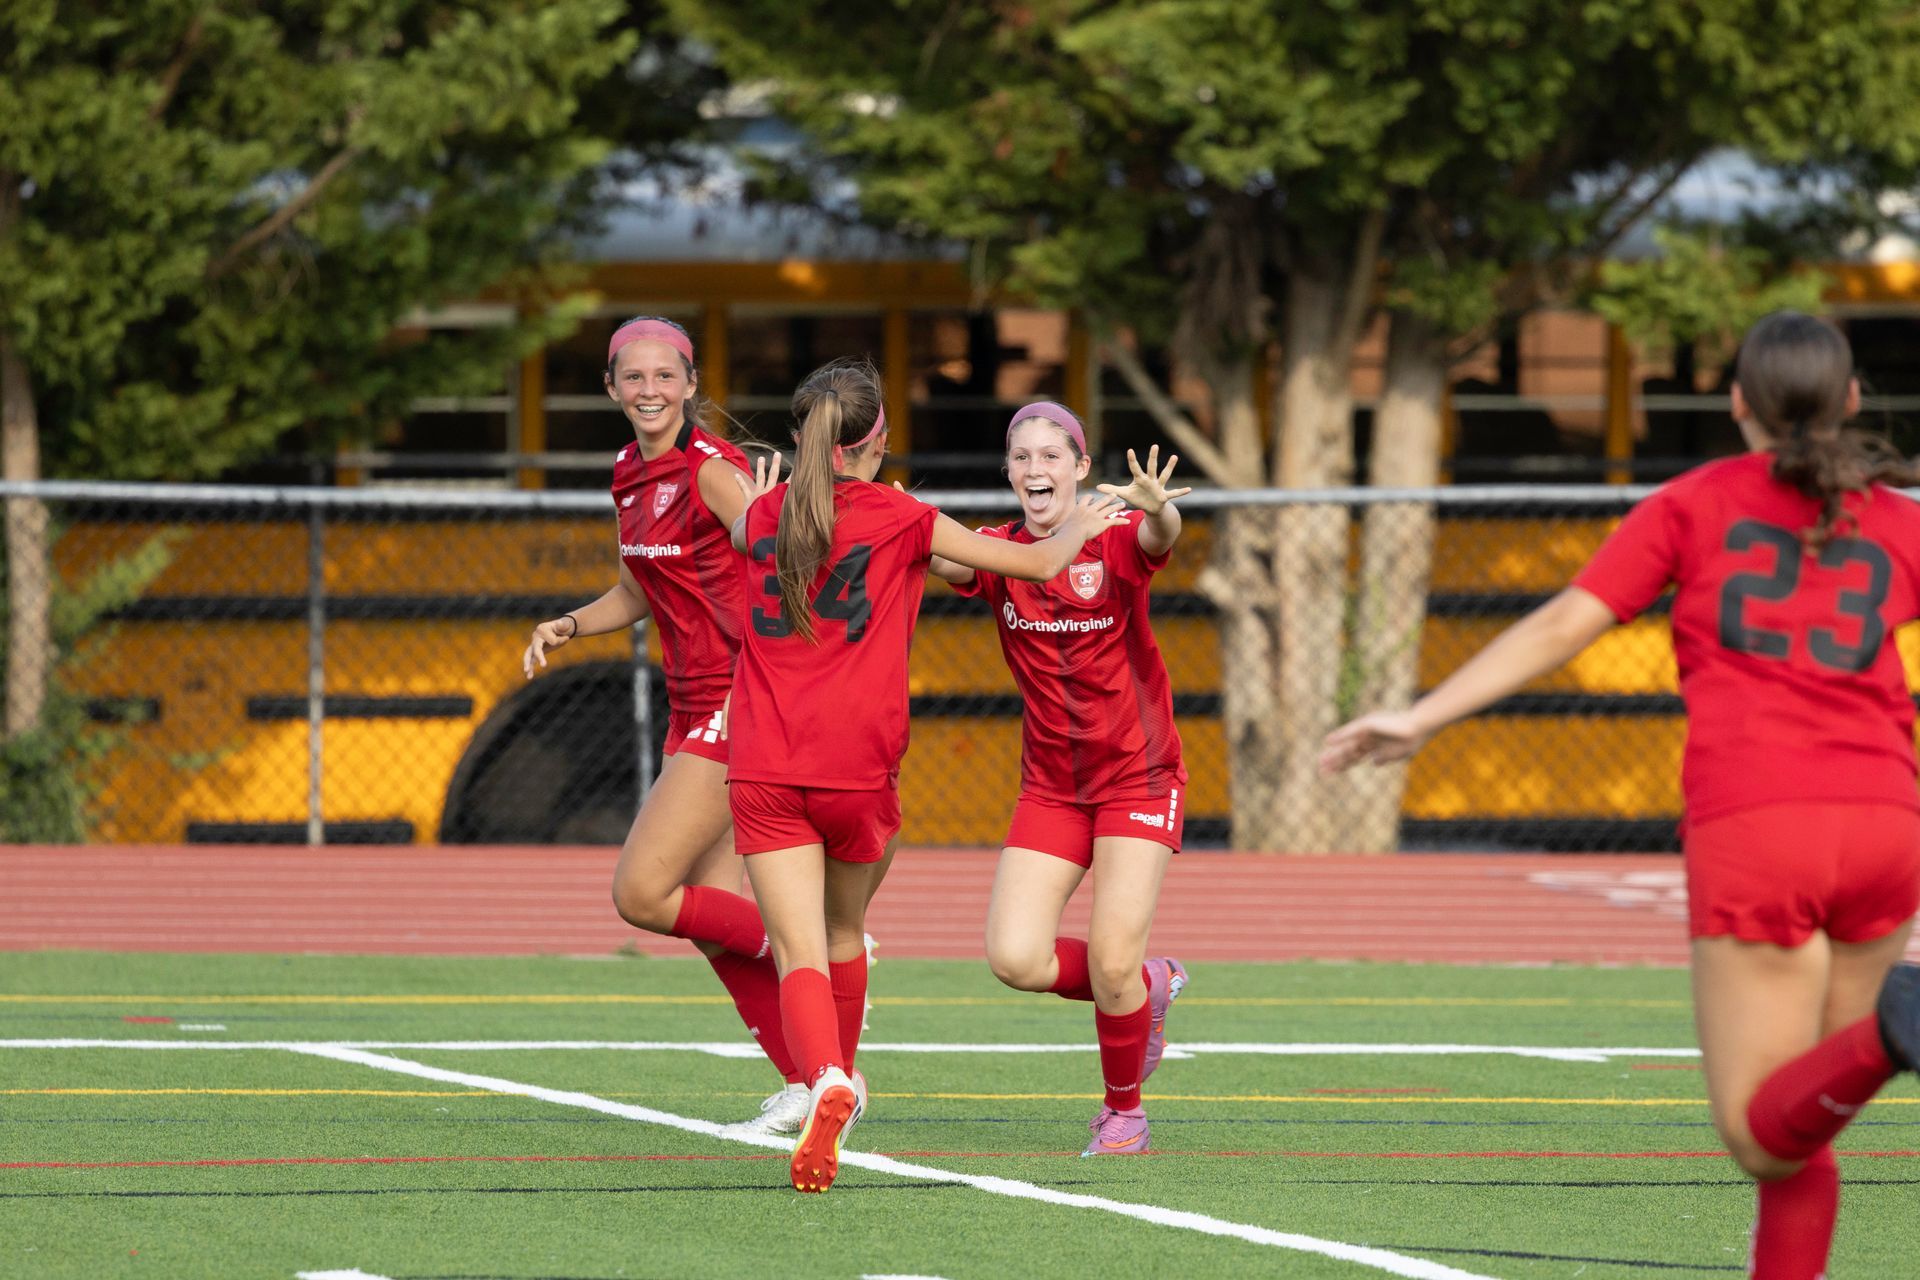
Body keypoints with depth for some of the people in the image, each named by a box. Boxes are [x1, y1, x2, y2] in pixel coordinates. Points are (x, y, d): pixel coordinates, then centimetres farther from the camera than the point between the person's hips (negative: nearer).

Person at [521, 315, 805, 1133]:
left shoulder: (713, 470, -14)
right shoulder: (631, 476, 11)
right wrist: (569, 627, 9)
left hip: (739, 707, -8)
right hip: (693, 712, 8)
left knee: (641, 896, -12)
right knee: (715, 917, 7)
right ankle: (808, 1081, 13)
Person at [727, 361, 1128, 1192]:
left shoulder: (765, 516, 8)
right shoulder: (899, 520, 1)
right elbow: (1040, 564, 8)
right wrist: (1080, 526, 28)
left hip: (764, 773, 1)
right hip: (859, 769, -1)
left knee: (799, 956, -7)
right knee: (843, 933, 24)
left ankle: (826, 1082, -33)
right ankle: (842, 1078, 40)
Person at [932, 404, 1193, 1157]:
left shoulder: (1117, 541, -10)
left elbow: (1161, 536, -33)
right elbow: (932, 552, -22)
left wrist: (1156, 509, -58)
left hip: (1137, 777, -3)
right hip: (1050, 785, 3)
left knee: (1112, 962, -12)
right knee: (1015, 960, -11)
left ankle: (1124, 1109, 15)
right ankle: (1147, 989, 19)